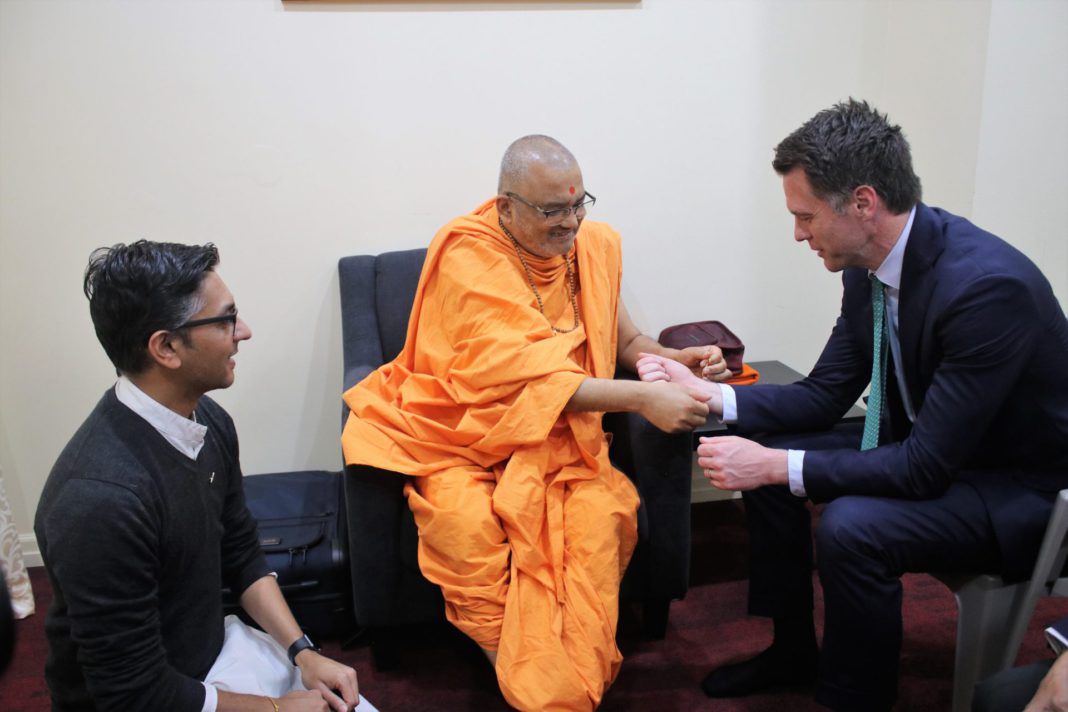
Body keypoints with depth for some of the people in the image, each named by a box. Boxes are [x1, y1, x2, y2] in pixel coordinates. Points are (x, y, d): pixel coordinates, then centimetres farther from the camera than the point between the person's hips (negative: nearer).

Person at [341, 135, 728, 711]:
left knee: (605, 510, -26)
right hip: (460, 430, -3)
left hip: (558, 434, 4)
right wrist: (641, 398, -29)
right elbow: (526, 374, -24)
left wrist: (677, 360, -8)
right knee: (467, 521, -32)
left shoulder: (595, 245, 2)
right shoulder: (467, 254, -16)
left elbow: (626, 342, 14)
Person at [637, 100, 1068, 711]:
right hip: (924, 446, 8)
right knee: (767, 460, 0)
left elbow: (925, 468, -30)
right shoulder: (868, 267, -7)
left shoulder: (989, 285, -32)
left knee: (850, 527, -30)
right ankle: (792, 651, 18)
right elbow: (824, 395, 1)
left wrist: (777, 465, -29)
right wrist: (707, 395, -11)